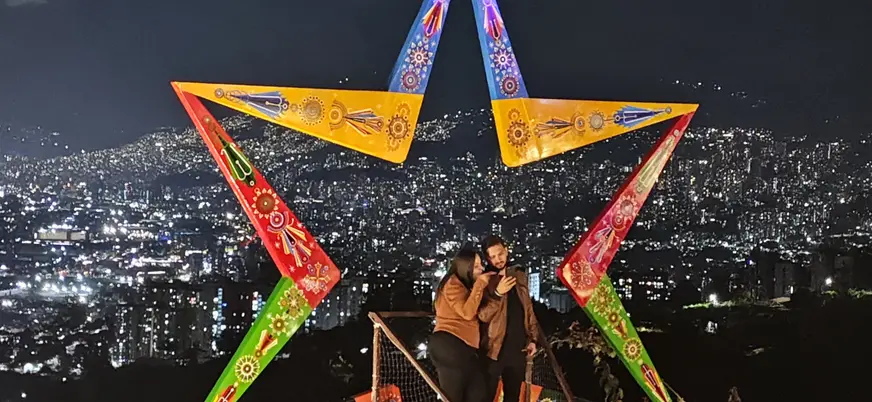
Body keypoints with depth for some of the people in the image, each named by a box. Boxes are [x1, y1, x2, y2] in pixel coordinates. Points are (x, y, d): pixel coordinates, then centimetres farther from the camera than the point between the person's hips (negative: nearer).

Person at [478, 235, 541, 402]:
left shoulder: (519, 276, 9)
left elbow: (528, 309, 15)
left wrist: (532, 338, 10)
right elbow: (483, 316, -16)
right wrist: (497, 293, -28)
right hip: (494, 349, -5)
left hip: (518, 348, 5)